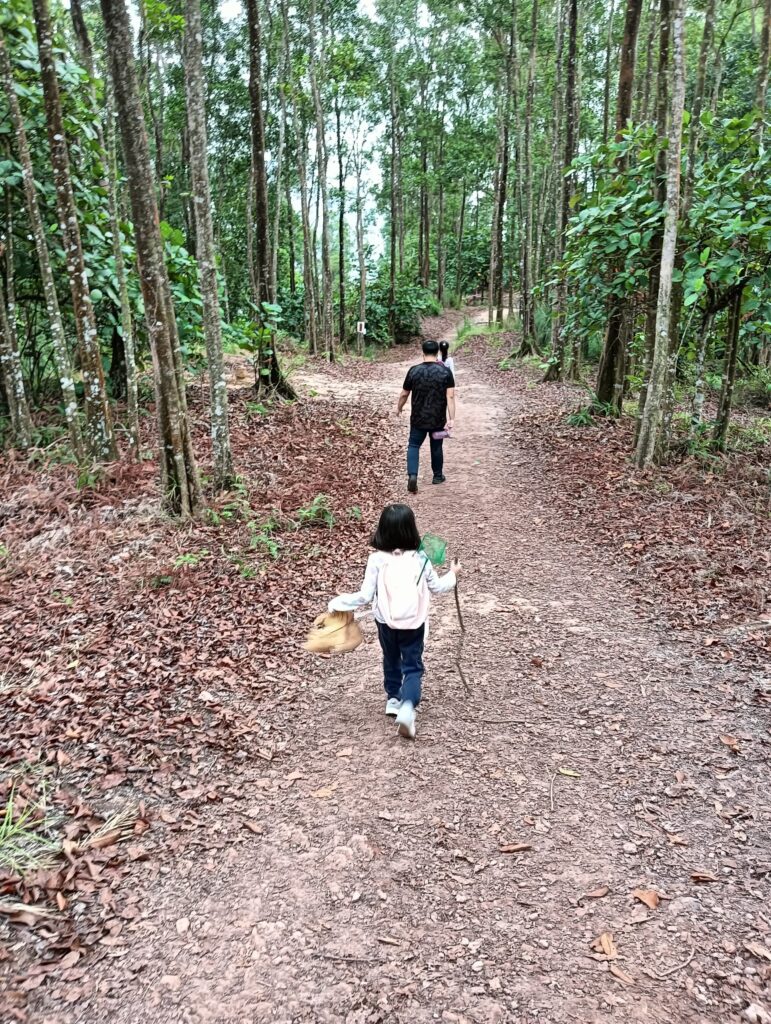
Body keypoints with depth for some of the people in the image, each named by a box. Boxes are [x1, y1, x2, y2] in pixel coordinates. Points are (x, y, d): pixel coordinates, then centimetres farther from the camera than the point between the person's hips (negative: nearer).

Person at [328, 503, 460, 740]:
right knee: (413, 666, 7)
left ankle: (393, 699, 39)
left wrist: (338, 603, -1)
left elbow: (365, 596, -14)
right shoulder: (420, 559, -11)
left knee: (391, 661, 25)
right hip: (414, 623, -1)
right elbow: (437, 588, 2)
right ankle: (407, 706, -13)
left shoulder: (376, 560, -15)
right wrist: (452, 574, 21)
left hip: (386, 622, 1)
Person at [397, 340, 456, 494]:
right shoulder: (445, 371, -8)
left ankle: (412, 475, -9)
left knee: (413, 445, 10)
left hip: (418, 418, 0)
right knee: (436, 447, 17)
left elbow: (404, 394, 3)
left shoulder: (414, 370, -6)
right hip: (438, 419, 0)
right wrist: (451, 418, -17)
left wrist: (399, 408, 21)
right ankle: (438, 476, 32)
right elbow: (450, 396, -15)